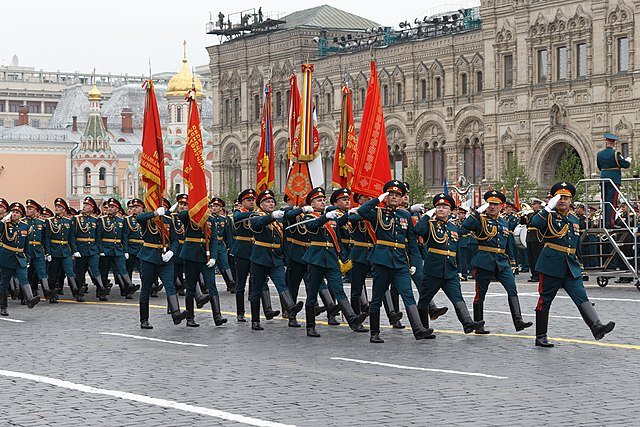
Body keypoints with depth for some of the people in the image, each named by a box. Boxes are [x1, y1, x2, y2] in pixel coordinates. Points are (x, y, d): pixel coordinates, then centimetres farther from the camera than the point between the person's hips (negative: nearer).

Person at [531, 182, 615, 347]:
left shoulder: (575, 220, 16)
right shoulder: (550, 216, -2)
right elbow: (535, 223, -25)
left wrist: (579, 265, 21)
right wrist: (549, 207, -27)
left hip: (571, 268, 5)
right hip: (551, 266, -5)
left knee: (581, 297, -9)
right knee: (545, 301, 2)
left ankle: (597, 327, -23)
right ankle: (541, 337, 9)